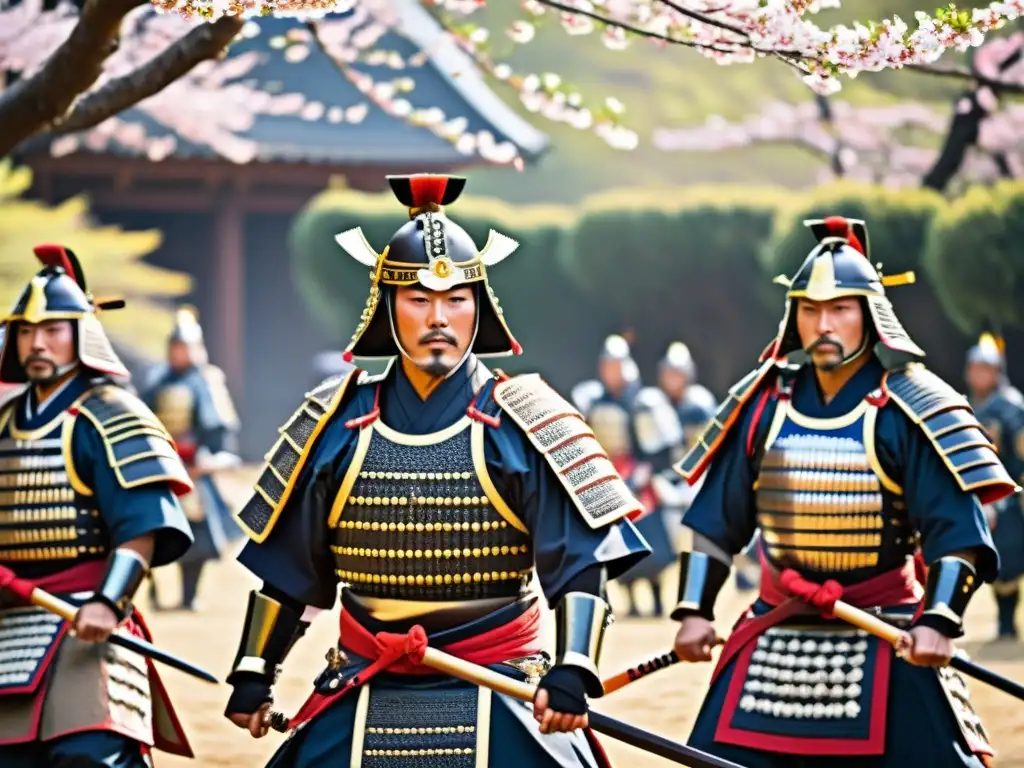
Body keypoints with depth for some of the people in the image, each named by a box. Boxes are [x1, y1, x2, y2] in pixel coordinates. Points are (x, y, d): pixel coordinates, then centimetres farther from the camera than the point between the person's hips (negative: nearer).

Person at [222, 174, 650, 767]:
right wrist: (254, 674, 13)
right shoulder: (336, 424, 5)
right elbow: (287, 567, 14)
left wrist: (572, 672, -20)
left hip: (498, 704, -2)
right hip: (361, 706, 2)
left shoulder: (525, 424, -3)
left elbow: (582, 564, -7)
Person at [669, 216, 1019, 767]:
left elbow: (958, 530, -11)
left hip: (884, 642, -3)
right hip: (775, 641, 4)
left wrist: (939, 620, -22)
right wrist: (695, 610, 2)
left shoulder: (912, 407, -7)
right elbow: (715, 520, 10)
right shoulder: (762, 401, 5)